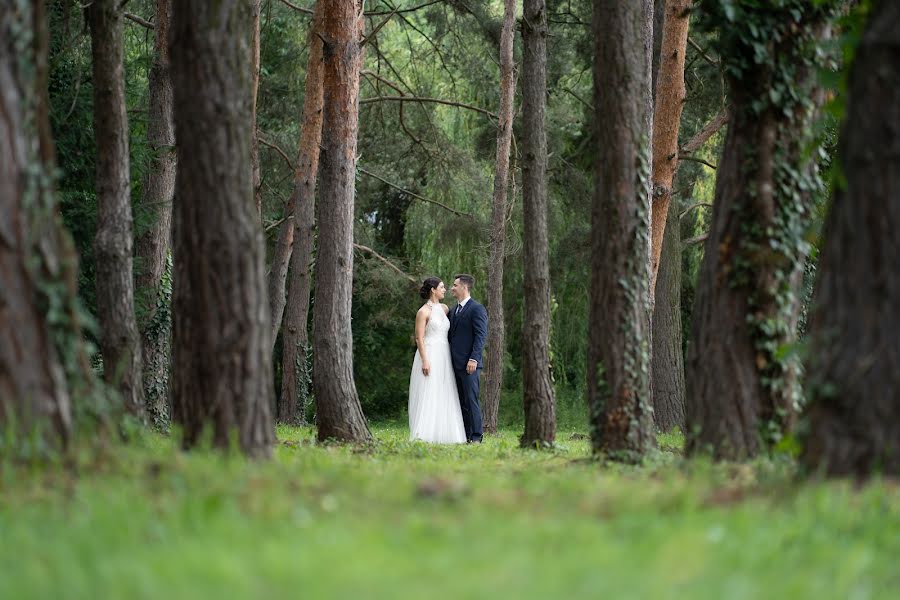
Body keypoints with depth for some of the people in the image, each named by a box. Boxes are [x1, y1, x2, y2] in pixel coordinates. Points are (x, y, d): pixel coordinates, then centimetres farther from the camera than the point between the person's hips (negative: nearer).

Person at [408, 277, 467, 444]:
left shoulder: (444, 309, 14)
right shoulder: (423, 312, -6)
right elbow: (419, 338, -11)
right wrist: (425, 361, -19)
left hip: (444, 358, 7)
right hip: (429, 355, -7)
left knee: (443, 397, 4)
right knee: (427, 396, -9)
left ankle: (441, 434, 6)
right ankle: (423, 434, -9)